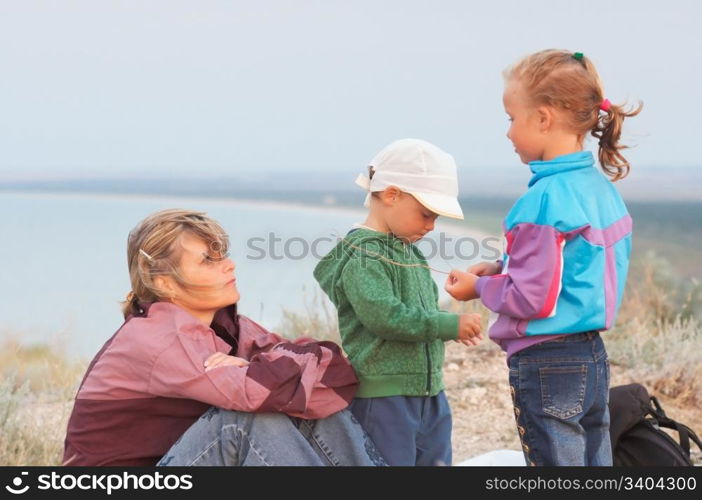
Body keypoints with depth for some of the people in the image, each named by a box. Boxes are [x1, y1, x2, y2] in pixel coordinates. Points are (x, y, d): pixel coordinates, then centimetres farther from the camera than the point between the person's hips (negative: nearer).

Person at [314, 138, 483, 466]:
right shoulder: (362, 255, -15)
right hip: (383, 396, -9)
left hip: (428, 390, 9)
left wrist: (451, 328, 4)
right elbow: (383, 316, -26)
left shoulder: (409, 252, 14)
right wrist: (449, 325, -21)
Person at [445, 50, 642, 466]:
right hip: (594, 358, 9)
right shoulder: (602, 188, 8)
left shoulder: (544, 200, -19)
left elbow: (530, 300, -20)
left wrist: (479, 286, -2)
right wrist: (504, 270, 11)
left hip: (547, 367, -9)